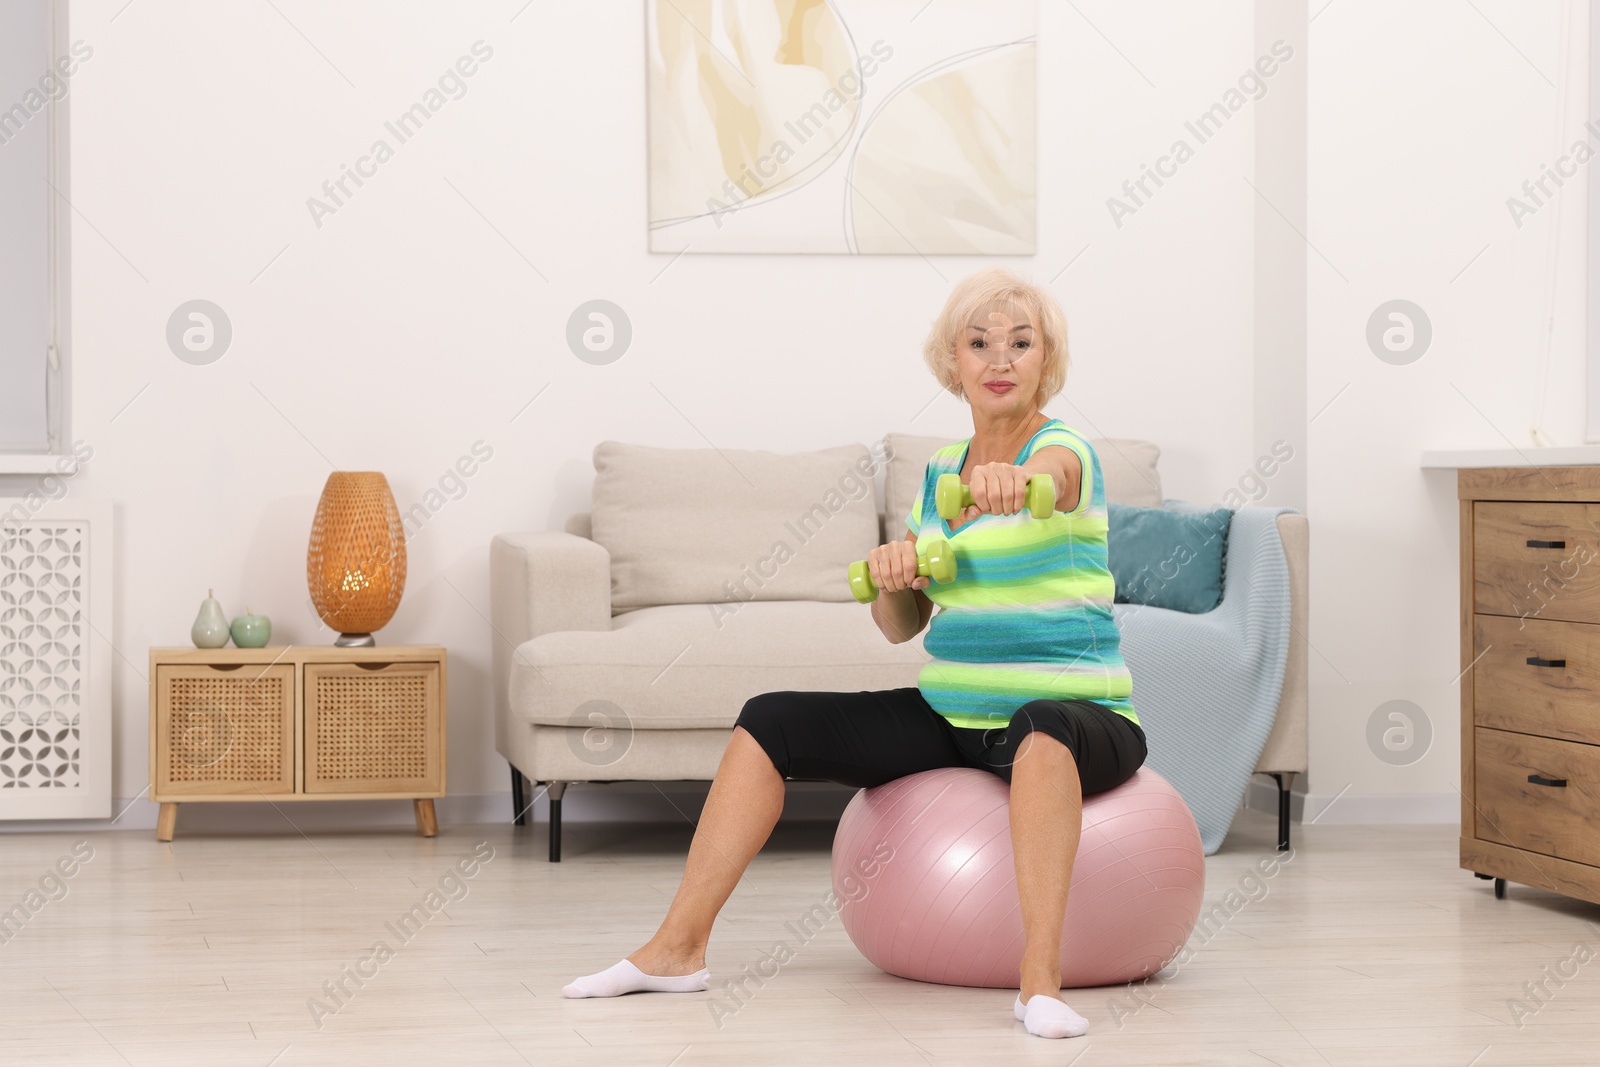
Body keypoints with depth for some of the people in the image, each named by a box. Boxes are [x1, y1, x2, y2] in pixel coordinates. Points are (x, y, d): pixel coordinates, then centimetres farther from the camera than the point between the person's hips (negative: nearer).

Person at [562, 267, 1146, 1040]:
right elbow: (902, 624, 11)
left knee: (1040, 728, -42)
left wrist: (1010, 480, -60)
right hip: (951, 714, 7)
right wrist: (890, 575, -12)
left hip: (1075, 710, -6)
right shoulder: (939, 469, 11)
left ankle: (1040, 982, -48)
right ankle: (678, 947, -2)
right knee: (769, 723, -3)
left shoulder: (1064, 448, -8)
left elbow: (1050, 474, -36)